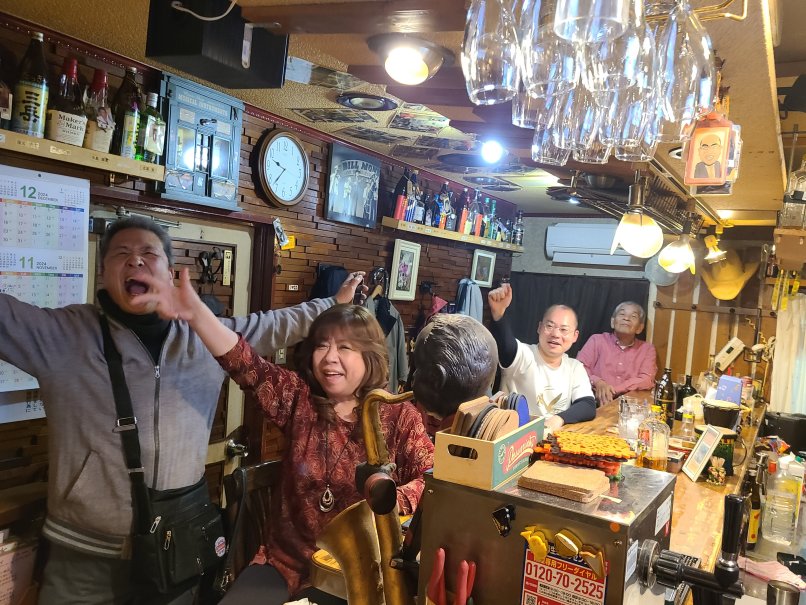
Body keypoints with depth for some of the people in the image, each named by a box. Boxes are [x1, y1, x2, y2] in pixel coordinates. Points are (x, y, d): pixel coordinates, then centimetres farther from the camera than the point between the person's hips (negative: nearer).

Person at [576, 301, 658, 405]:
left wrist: (612, 391, -13)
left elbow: (646, 380, 0)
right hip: (596, 403, -1)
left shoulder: (647, 349, 15)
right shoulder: (597, 340, 11)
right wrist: (597, 382, -20)